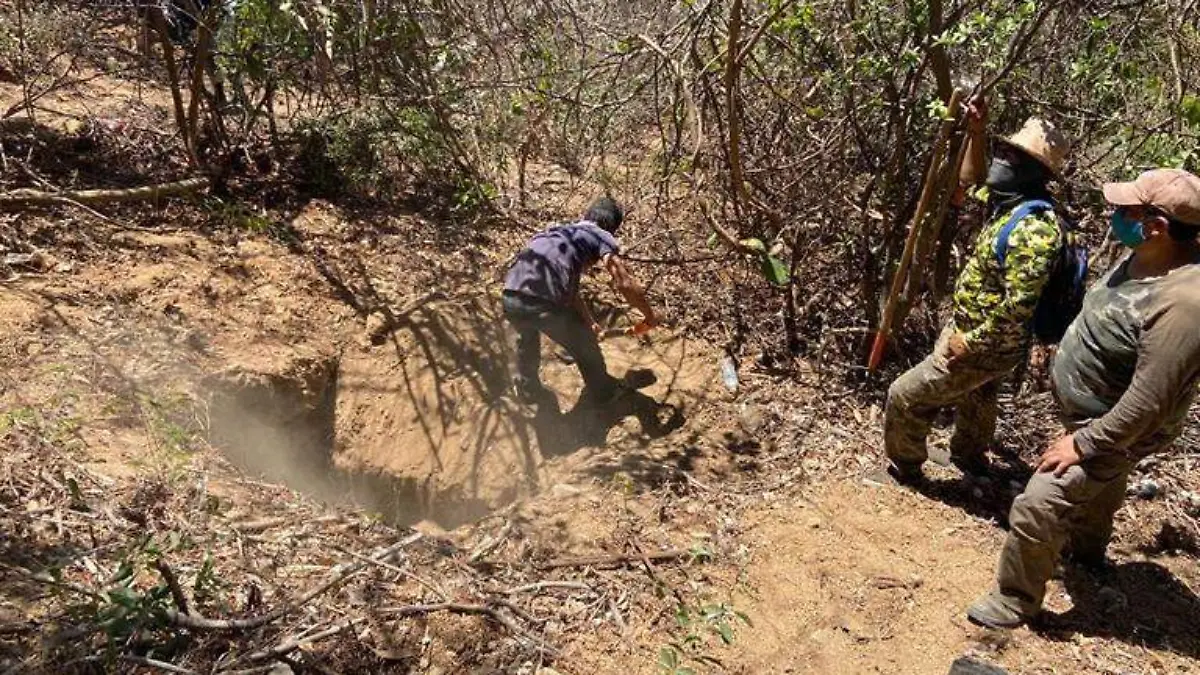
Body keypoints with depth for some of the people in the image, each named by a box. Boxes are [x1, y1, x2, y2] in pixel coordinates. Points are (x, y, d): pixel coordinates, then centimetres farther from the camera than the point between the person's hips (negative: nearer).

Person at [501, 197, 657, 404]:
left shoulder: (560, 232, 31)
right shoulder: (601, 236, 11)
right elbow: (625, 284, -1)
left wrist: (589, 322, 49)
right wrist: (649, 315, 15)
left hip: (511, 298, 6)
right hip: (543, 303, -6)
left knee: (526, 339, 40)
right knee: (585, 346, 24)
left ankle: (528, 390, 52)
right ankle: (602, 390, 46)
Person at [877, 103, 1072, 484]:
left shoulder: (1035, 228, -32)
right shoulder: (1012, 203, -2)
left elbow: (1018, 307, -36)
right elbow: (972, 180, 19)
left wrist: (970, 342, -26)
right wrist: (976, 134, 5)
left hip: (987, 347, -10)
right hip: (971, 329, 10)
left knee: (905, 396, -2)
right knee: (975, 397, 31)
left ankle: (904, 469, 20)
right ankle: (969, 457, 57)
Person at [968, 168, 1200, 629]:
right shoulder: (1148, 256, -9)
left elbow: (1147, 403, -34)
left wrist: (1085, 443, -26)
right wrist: (1063, 350, 19)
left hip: (1116, 430, -10)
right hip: (1091, 411, 10)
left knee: (1037, 507, -10)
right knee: (1099, 484, 33)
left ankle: (1017, 600, 12)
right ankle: (1087, 549, 60)